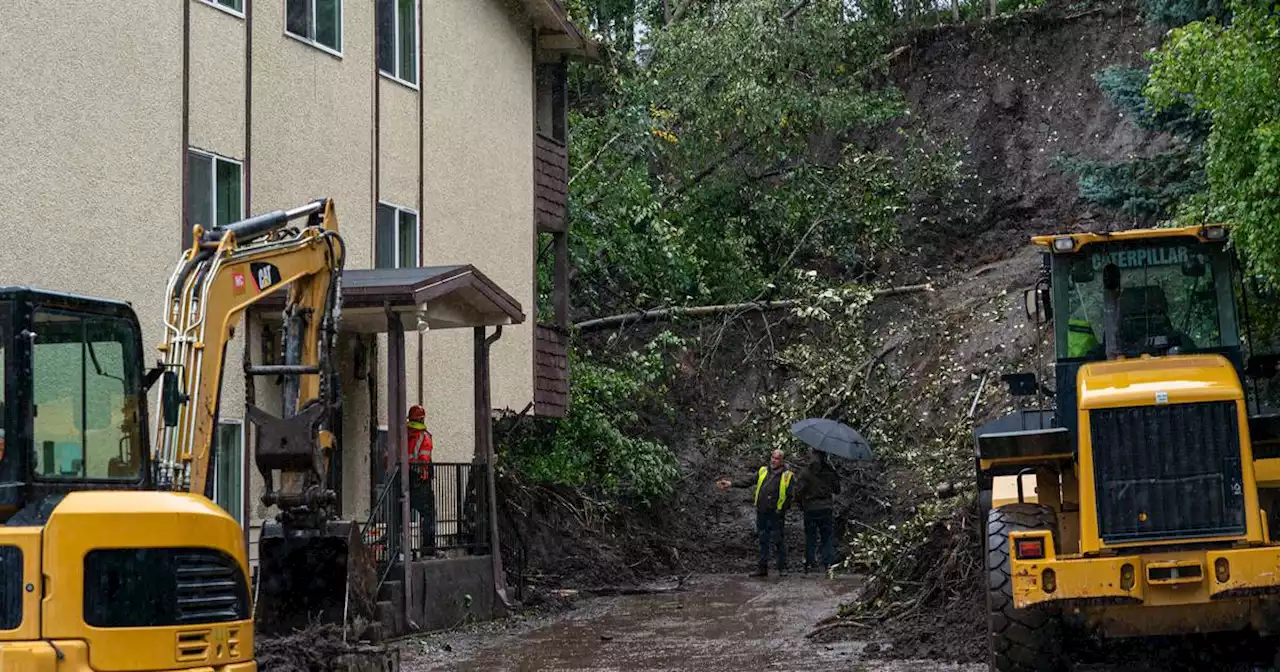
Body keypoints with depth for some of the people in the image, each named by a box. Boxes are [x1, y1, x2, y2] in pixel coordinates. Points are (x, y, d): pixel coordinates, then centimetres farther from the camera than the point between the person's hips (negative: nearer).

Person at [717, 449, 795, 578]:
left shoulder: (787, 476, -3)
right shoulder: (763, 471, 11)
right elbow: (748, 481, 4)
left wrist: (781, 510, -10)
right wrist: (732, 484, -8)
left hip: (776, 514, -5)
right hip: (761, 513, 5)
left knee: (779, 541, -1)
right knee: (763, 541, 11)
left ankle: (782, 568, 10)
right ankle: (763, 568, 18)